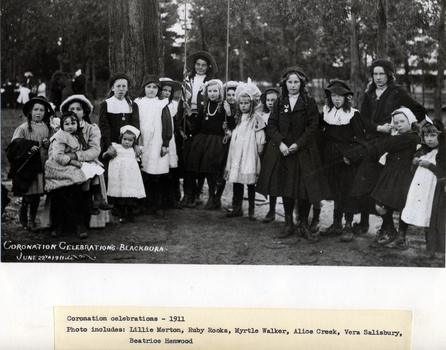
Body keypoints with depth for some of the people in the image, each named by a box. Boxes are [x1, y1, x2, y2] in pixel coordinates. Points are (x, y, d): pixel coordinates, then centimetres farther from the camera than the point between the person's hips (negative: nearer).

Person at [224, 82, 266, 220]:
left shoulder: (256, 118, -5)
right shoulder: (237, 118, 16)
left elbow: (260, 138, -7)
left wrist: (260, 149, -9)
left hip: (249, 154, -6)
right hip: (236, 154, 6)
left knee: (250, 182, -1)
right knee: (236, 181, 7)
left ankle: (251, 210, 7)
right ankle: (237, 208, 15)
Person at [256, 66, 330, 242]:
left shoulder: (309, 103, 1)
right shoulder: (279, 103, 9)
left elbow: (312, 127, -5)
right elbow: (271, 125, 4)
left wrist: (298, 144, -15)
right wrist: (280, 143, -12)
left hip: (303, 151, -2)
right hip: (282, 150, 3)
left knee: (306, 188, -4)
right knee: (285, 188, 7)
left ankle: (303, 226, 8)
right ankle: (289, 224, 18)